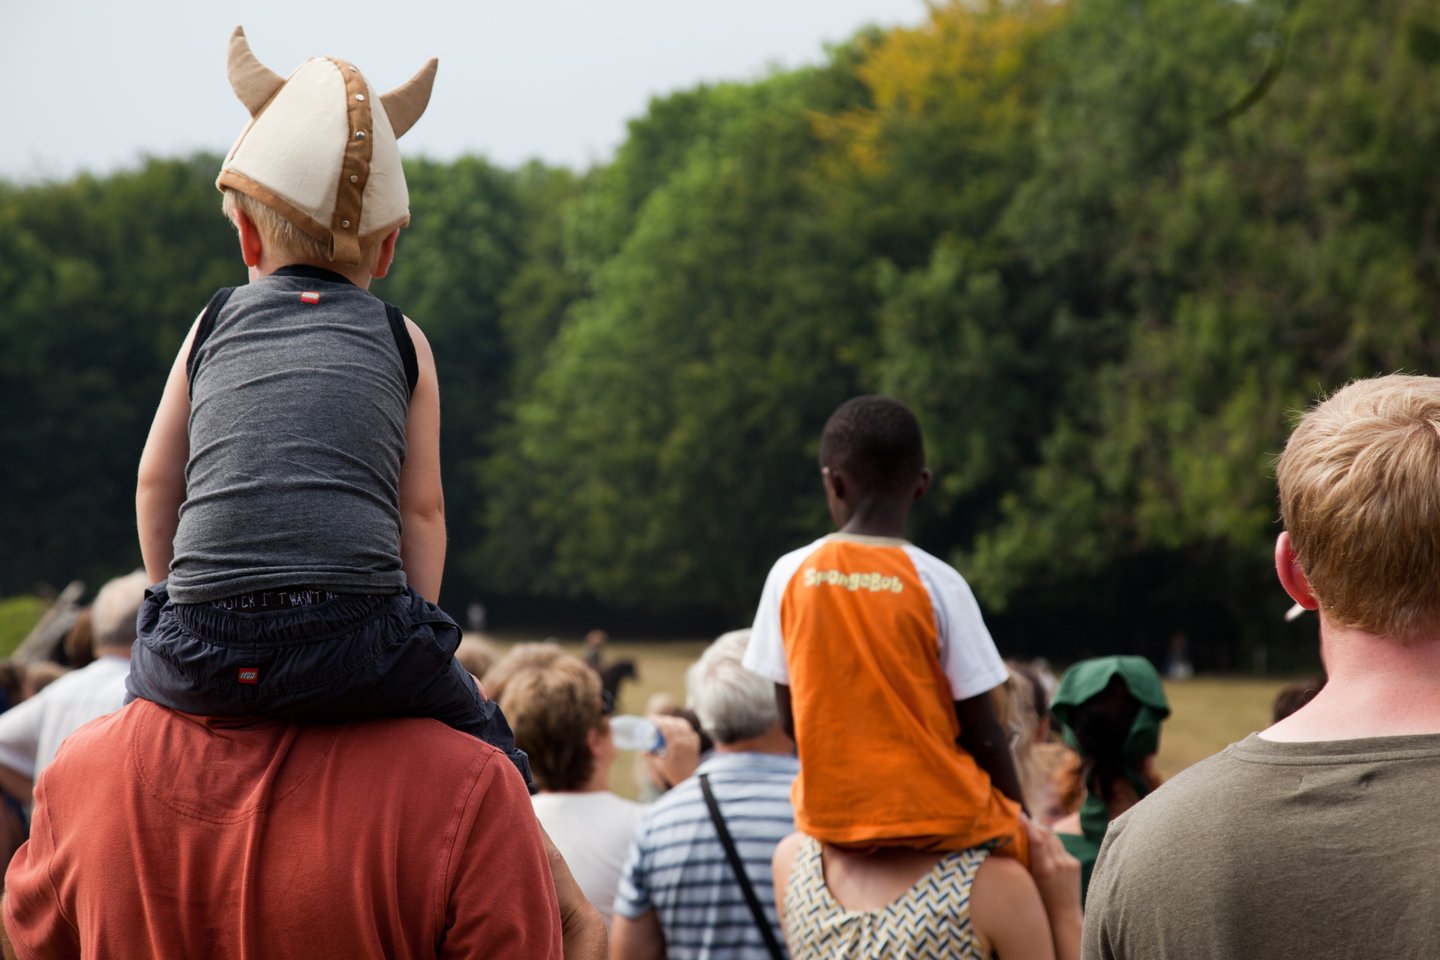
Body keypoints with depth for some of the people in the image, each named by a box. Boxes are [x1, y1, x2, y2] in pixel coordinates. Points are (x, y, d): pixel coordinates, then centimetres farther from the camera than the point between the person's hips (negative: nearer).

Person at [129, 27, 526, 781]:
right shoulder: (402, 340, 14)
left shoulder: (212, 323, 17)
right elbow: (422, 507, 11)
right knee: (478, 738, 22)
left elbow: (155, 480, 18)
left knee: (142, 687, 35)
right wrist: (411, 649, 17)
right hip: (356, 643, -2)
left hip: (201, 655, 2)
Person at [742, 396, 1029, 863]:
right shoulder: (937, 583, -10)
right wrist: (1020, 820, 5)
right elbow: (980, 731, -8)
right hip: (939, 816, -2)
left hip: (830, 817, 3)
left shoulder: (790, 575, -3)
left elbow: (788, 716, 3)